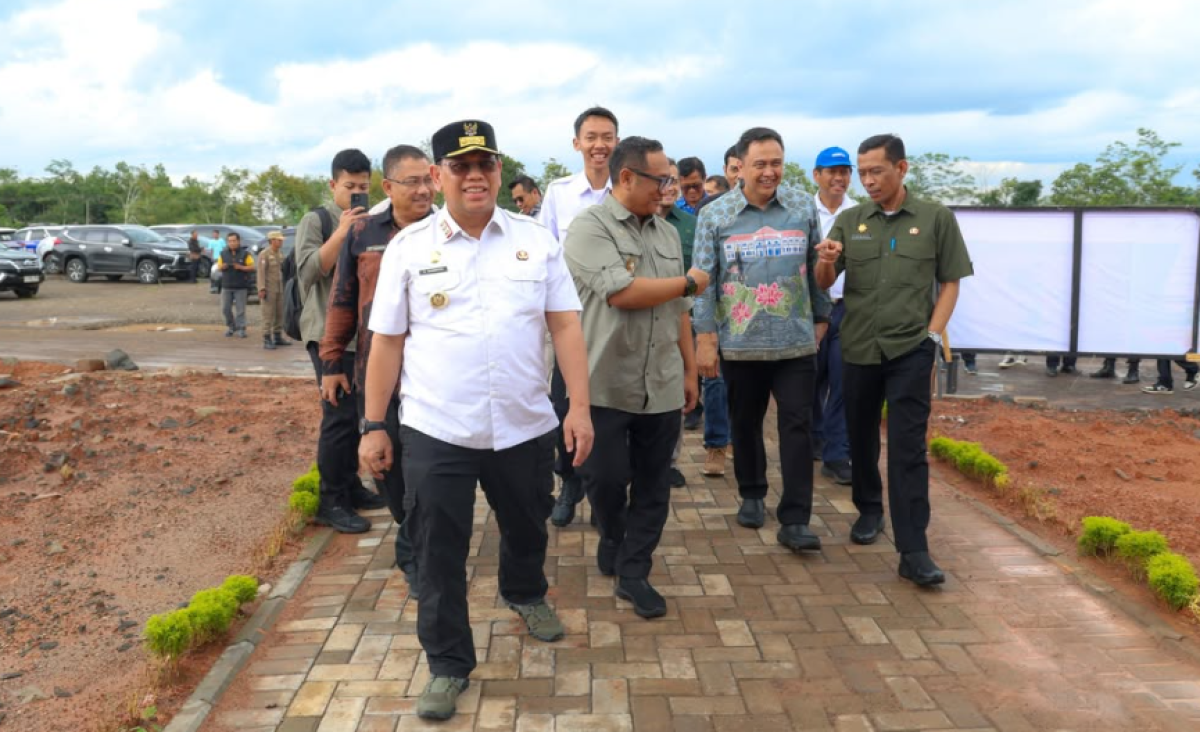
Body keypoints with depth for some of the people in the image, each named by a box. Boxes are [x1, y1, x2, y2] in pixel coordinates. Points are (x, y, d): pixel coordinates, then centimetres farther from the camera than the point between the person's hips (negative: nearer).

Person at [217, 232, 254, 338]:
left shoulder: (244, 254, 1)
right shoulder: (223, 254, 11)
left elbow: (252, 267, -2)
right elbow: (218, 268, 15)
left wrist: (241, 267, -17)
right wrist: (222, 267, -9)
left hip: (241, 287, -3)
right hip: (226, 286, 3)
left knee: (240, 309, -3)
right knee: (225, 308, 3)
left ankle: (240, 329, 4)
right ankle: (230, 327, 19)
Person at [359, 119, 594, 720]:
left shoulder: (537, 241, 1)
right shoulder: (408, 247, -2)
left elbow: (565, 326, -1)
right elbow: (385, 342, 0)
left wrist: (580, 406, -9)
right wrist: (373, 427, 0)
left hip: (526, 425, 2)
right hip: (435, 431, -2)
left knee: (527, 528, 23)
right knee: (439, 556, 6)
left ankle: (525, 594, 55)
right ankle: (448, 665, 25)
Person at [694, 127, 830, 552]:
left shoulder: (804, 207, 2)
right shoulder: (714, 216, -2)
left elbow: (816, 268, 10)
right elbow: (705, 280, -2)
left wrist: (821, 317, 12)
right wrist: (705, 338, -6)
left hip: (796, 342, 0)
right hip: (739, 343, 0)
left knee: (797, 428, -2)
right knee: (745, 423, 14)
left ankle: (795, 521, 2)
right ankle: (752, 496, 34)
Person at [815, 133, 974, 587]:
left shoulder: (936, 218, 1)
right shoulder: (849, 221, 5)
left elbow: (950, 283, 5)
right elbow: (824, 283, 3)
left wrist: (933, 333, -6)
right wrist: (827, 261, -18)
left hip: (911, 349, -3)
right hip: (858, 347, 3)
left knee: (908, 448, -6)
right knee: (861, 439, 14)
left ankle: (913, 551, -5)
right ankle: (868, 511, 36)